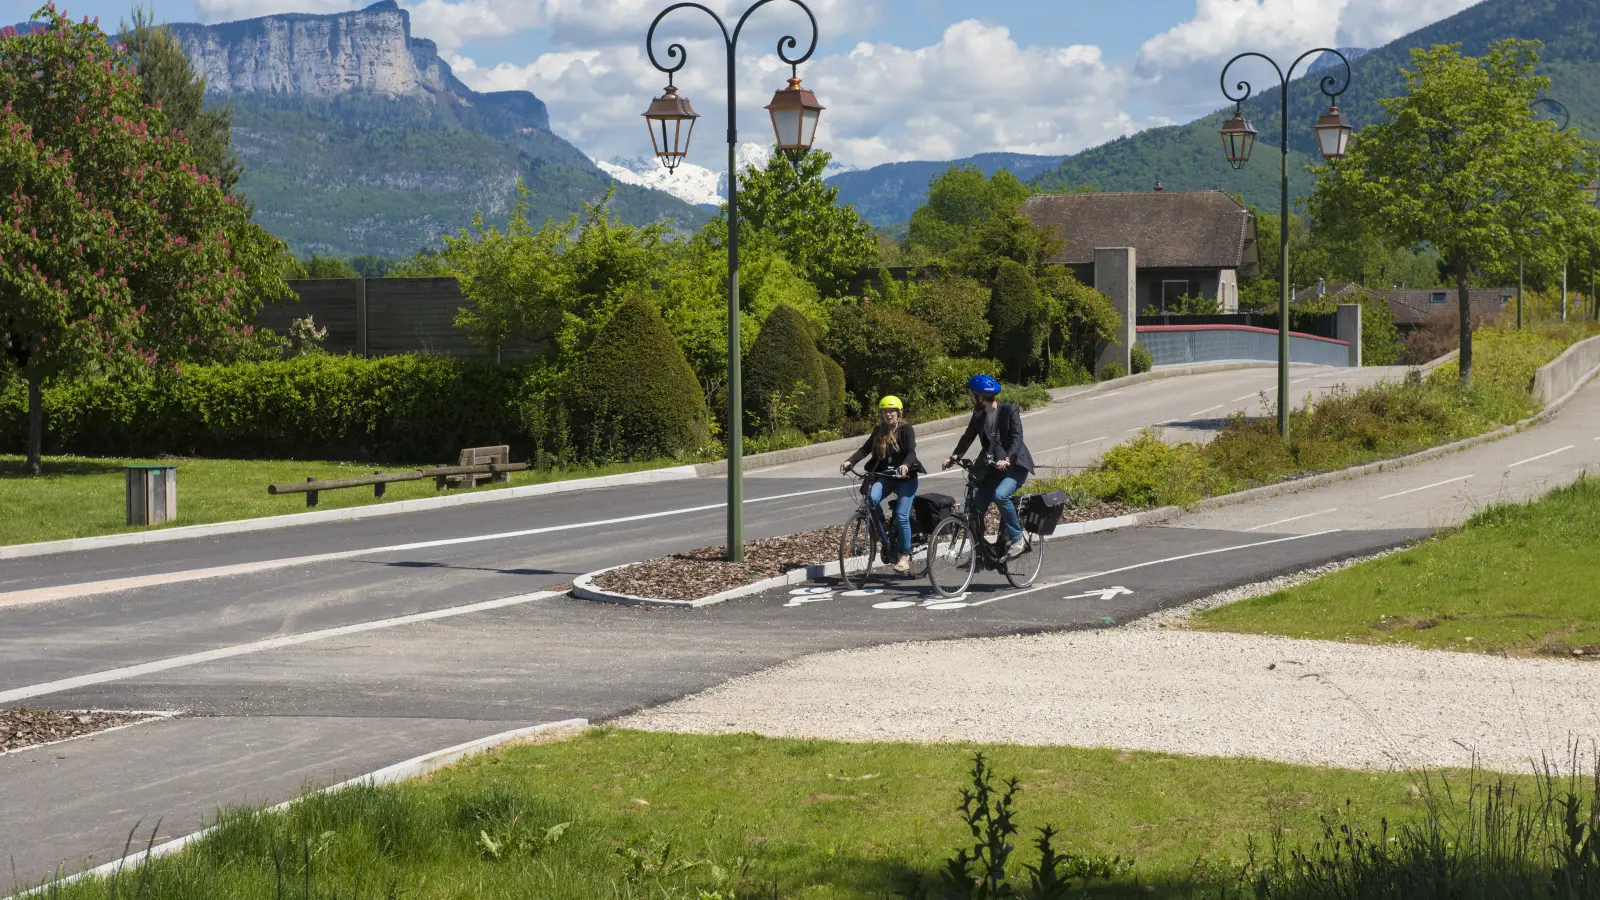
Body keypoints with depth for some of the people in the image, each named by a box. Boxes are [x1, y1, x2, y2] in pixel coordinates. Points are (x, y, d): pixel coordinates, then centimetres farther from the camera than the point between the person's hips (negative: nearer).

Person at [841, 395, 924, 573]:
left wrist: (905, 465, -42)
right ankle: (885, 534, -6)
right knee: (871, 499, -26)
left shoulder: (906, 429, -7)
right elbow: (865, 449, -2)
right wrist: (849, 461, -19)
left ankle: (905, 555, 0)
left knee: (901, 516, -14)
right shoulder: (879, 430, 6)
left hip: (906, 477, -4)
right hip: (885, 476, 4)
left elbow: (912, 452, -20)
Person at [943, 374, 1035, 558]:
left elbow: (1017, 437, -21)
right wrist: (955, 456, -12)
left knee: (1000, 495, -32)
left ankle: (1017, 539, -17)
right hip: (993, 467, 6)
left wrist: (1007, 459, -36)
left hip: (1015, 465, -6)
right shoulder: (978, 415, 5)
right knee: (976, 510, -4)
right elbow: (968, 437, 5)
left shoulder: (1009, 410, -12)